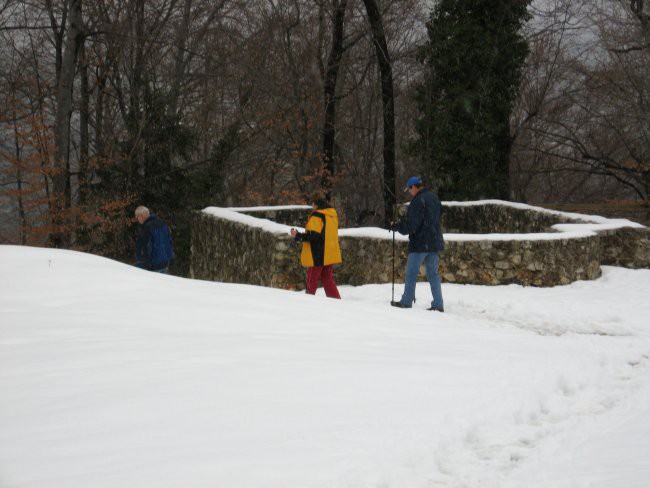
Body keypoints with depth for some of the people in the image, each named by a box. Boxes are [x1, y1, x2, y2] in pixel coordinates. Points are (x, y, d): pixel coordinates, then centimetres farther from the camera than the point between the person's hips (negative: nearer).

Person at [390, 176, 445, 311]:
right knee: (433, 274, 9)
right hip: (435, 242, 8)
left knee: (411, 273, 3)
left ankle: (406, 301, 8)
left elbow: (410, 225, -20)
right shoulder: (434, 197, 11)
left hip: (420, 243, -8)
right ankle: (438, 304, 6)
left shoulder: (418, 201, -17)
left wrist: (396, 226, -4)